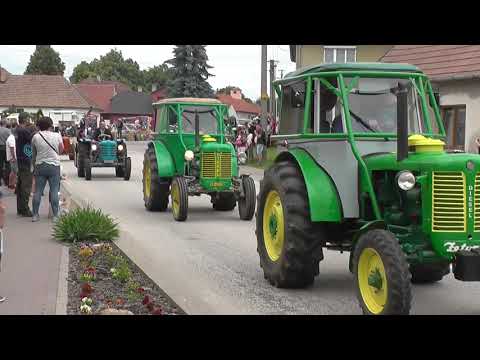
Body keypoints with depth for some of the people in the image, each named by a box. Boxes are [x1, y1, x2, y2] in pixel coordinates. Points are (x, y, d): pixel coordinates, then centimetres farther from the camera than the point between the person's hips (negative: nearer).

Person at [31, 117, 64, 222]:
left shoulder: (35, 137, -2)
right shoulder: (57, 136, -4)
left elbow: (33, 152, 7)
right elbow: (61, 150, 4)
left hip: (40, 166, 1)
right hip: (54, 165, -1)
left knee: (38, 191, 7)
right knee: (54, 192, 3)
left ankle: (35, 215, 9)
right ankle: (55, 215, 4)